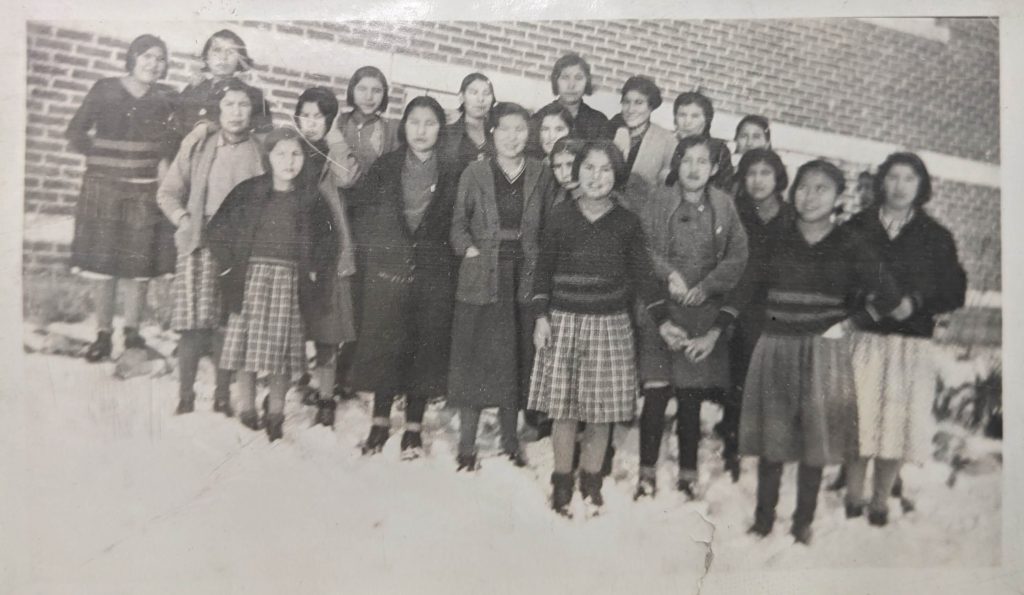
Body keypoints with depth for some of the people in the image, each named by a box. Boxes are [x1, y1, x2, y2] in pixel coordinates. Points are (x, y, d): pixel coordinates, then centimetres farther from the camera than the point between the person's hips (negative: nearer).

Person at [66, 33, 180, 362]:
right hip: (104, 188, 0)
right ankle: (103, 335, 12)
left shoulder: (167, 98, 6)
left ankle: (132, 333, 15)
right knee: (103, 264, 2)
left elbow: (179, 136, 15)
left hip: (145, 190, 1)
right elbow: (75, 131, 5)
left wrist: (166, 161, -1)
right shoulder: (105, 90, 3)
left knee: (139, 266, 2)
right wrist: (101, 154, -6)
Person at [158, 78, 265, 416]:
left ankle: (222, 398, 12)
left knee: (227, 326, -1)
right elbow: (168, 193, 12)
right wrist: (185, 221, -1)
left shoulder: (258, 152, 5)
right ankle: (185, 398, 6)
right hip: (199, 246, 1)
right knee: (193, 325, -4)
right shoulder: (197, 145, 8)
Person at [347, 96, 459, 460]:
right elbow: (360, 206, 5)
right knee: (383, 343, 4)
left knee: (425, 345, 3)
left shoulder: (450, 173, 4)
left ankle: (414, 426, 16)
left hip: (432, 273, 0)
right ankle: (380, 421, 19)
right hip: (387, 269, 0)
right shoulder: (385, 167, 5)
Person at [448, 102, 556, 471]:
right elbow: (458, 223, 5)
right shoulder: (475, 173, 2)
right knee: (473, 359, 1)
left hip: (525, 278, 2)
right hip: (481, 278, -1)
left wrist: (542, 267, -2)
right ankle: (466, 446, 12)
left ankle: (510, 441, 23)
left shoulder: (541, 175, 6)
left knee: (517, 360, 9)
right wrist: (469, 249, -10)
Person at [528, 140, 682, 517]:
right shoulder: (560, 216, 1)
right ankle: (562, 482, 20)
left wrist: (662, 321, -2)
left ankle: (591, 481, 24)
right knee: (563, 409, 3)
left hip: (610, 325, 1)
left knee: (602, 411, 5)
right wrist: (541, 317, -3)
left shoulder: (627, 222, 2)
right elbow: (544, 270, 4)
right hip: (563, 321, 0)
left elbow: (642, 273, 5)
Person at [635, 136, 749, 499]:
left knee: (691, 396, 6)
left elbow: (738, 257, 3)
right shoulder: (659, 201, 2)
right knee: (655, 393, -3)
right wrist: (670, 274, -18)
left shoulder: (723, 206, 5)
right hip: (659, 308, -1)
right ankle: (647, 470, 12)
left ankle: (688, 474, 20)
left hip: (703, 314, 1)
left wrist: (706, 286, -9)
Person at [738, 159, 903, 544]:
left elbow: (888, 295, 3)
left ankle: (803, 523, 19)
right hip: (775, 350, 1)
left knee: (815, 439, 4)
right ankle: (763, 519, 19)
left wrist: (847, 324, 0)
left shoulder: (848, 245, 1)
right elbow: (747, 291, 8)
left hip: (824, 352, -1)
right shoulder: (776, 241, 4)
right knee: (771, 440, 6)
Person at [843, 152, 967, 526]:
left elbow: (954, 292, 5)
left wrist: (915, 302, -10)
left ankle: (880, 501, 19)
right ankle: (853, 498, 14)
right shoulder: (858, 227, 6)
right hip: (863, 337, -1)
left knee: (897, 420, 2)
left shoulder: (935, 236, 8)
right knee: (859, 418, -3)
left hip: (911, 344, 1)